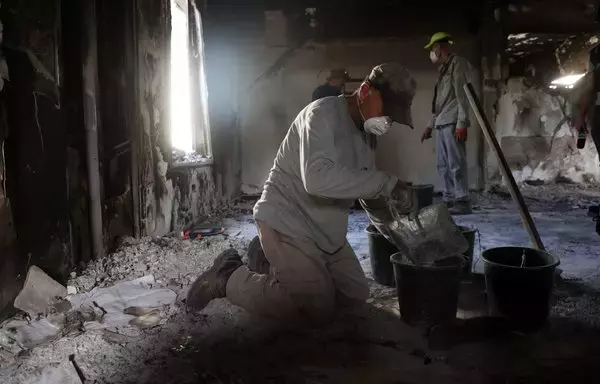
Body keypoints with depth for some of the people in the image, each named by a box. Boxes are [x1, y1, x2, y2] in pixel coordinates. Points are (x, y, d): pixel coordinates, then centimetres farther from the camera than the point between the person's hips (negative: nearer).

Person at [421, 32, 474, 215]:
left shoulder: (458, 63, -2)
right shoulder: (444, 68, 24)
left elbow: (462, 96, -11)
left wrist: (461, 123, -18)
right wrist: (431, 125, 24)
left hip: (453, 123, -9)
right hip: (441, 124, 9)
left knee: (456, 164, -10)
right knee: (443, 166, 6)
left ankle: (462, 202, -7)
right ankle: (449, 200, 9)